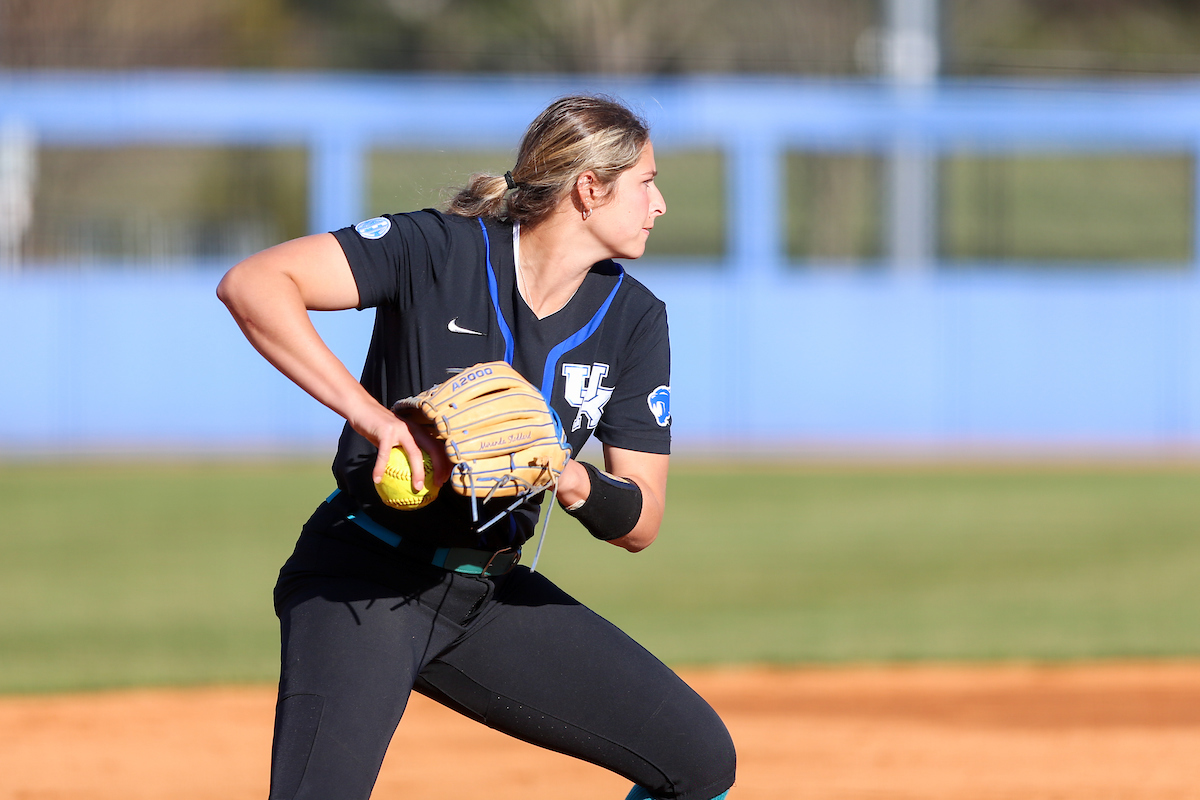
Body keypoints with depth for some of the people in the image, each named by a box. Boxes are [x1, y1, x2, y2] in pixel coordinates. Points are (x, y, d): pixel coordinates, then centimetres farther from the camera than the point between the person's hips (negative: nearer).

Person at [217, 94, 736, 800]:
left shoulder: (634, 318, 1)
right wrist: (371, 413, -32)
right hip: (362, 582, -6)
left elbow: (640, 523, 0)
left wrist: (572, 481, -23)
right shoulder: (440, 250, -14)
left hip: (491, 595, 6)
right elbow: (252, 284, -25)